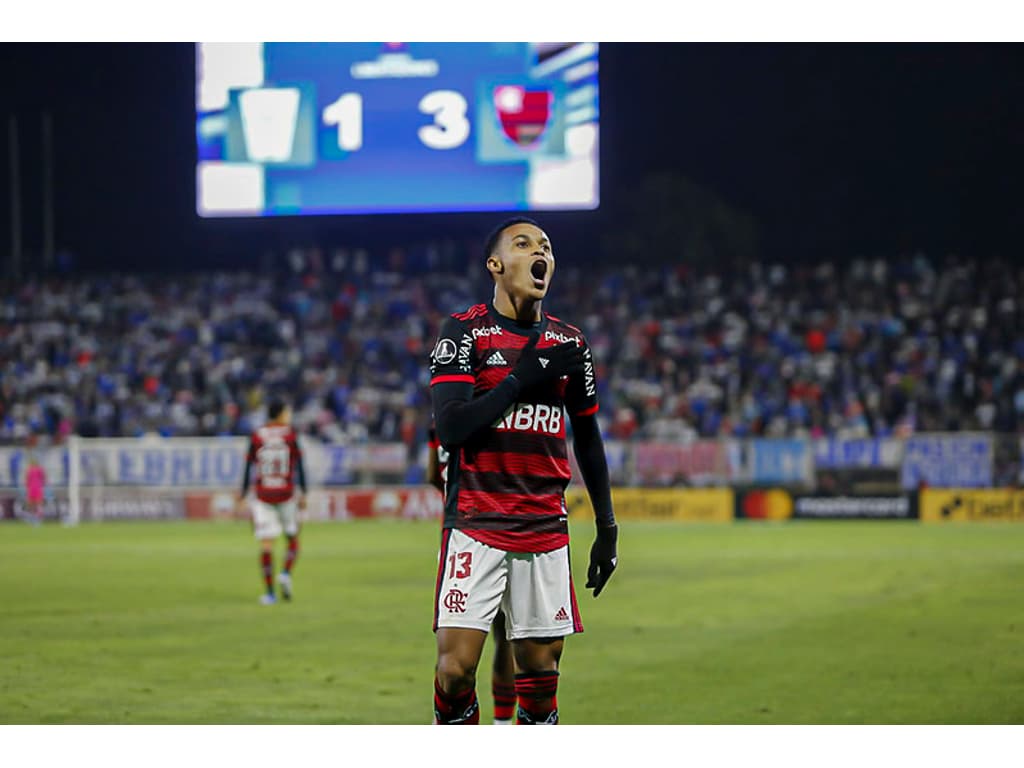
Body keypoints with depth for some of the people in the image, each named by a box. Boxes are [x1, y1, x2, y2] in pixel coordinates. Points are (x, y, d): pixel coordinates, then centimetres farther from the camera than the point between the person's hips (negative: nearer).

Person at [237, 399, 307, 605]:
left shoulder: (256, 437, 2)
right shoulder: (290, 434, -2)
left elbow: (248, 468, 3)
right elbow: (299, 466, -5)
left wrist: (242, 497, 8)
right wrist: (303, 493, 0)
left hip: (262, 495, 1)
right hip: (286, 495, -1)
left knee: (266, 544, 1)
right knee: (293, 538, 15)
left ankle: (269, 592, -4)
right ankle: (286, 573, -10)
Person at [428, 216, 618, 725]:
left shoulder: (569, 344, 11)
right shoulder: (464, 332, -2)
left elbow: (587, 441, 19)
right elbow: (450, 425, -14)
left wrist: (606, 527, 17)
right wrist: (523, 377, -14)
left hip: (545, 530, 4)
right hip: (475, 526, -4)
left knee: (540, 671, 4)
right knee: (456, 667, -12)